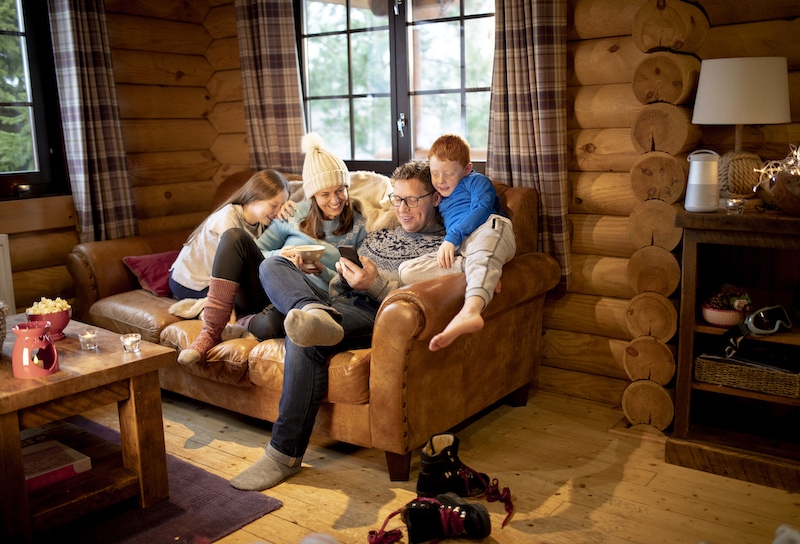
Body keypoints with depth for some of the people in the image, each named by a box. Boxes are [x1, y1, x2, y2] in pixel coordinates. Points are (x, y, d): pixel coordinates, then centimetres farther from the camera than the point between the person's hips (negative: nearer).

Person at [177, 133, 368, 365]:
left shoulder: (359, 228, 6)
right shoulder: (294, 215, 12)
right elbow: (256, 252, 11)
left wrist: (321, 271, -16)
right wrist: (279, 256, -11)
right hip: (270, 291, 4)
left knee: (273, 323, -42)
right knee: (235, 237, -22)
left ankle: (244, 323, -4)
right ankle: (211, 331, -24)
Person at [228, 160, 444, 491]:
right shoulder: (380, 235, 32)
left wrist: (376, 283, -21)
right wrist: (344, 271, 6)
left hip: (376, 315, -7)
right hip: (338, 303, 7)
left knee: (304, 341, -35)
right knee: (272, 264, -14)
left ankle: (286, 454, -26)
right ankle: (315, 315, -47)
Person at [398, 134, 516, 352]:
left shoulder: (476, 181, 16)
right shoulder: (441, 200, 37)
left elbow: (482, 208, -3)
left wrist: (452, 237, -13)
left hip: (490, 229, -5)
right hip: (459, 251, 6)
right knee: (406, 271, -14)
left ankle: (470, 310, -69)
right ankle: (485, 273, -30)